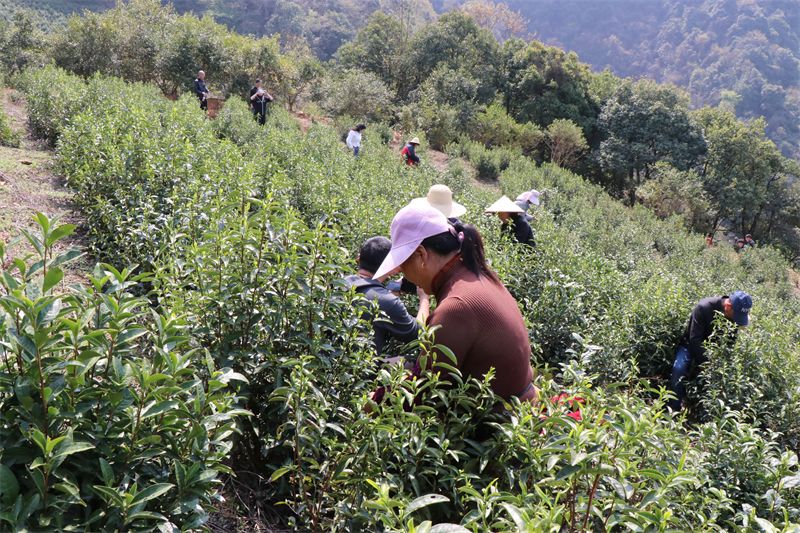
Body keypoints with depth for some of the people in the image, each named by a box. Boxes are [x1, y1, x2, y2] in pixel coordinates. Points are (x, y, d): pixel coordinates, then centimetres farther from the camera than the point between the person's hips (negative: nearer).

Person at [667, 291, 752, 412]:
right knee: (679, 369, -26)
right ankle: (673, 411, -22)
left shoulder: (736, 313, -14)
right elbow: (695, 339, -29)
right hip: (691, 345, -4)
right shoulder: (703, 308, -30)